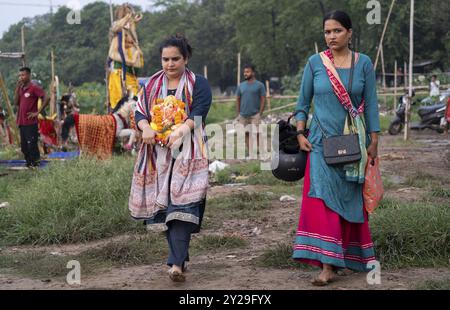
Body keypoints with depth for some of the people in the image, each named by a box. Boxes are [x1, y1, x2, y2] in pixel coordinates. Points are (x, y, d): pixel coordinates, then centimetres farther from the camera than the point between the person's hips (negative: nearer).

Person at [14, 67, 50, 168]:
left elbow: (46, 98, -17)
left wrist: (38, 112, -14)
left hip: (31, 123, -8)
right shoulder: (21, 88, 15)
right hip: (22, 122, 8)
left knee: (32, 145, -8)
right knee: (24, 146, 12)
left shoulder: (34, 87, -9)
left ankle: (35, 164, -1)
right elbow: (16, 103, 8)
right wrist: (17, 89, 0)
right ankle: (28, 164, 20)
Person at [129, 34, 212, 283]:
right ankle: (180, 256, 15)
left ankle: (177, 263, -22)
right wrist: (145, 127, -17)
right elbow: (139, 112, 7)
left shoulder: (198, 84, 3)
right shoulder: (152, 85, 15)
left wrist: (181, 129, -30)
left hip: (187, 153, -4)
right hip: (158, 153, 5)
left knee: (181, 205, -16)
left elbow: (198, 115, -10)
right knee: (162, 206, 3)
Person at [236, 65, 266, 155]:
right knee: (246, 134, 8)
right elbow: (238, 100, 13)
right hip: (243, 115, 4)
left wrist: (260, 113, -9)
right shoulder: (241, 86, 10)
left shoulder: (259, 85, 0)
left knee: (255, 133, -6)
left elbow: (263, 100, -2)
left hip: (255, 115, -4)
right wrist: (238, 114, 7)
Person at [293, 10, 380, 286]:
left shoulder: (364, 63, 1)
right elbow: (303, 102, 6)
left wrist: (374, 141, 0)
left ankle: (350, 257, 28)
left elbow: (371, 105, 3)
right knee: (322, 199, -12)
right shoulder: (315, 63, 0)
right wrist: (300, 134, -3)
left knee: (351, 200, 10)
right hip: (322, 141, -1)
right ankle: (327, 265, -14)